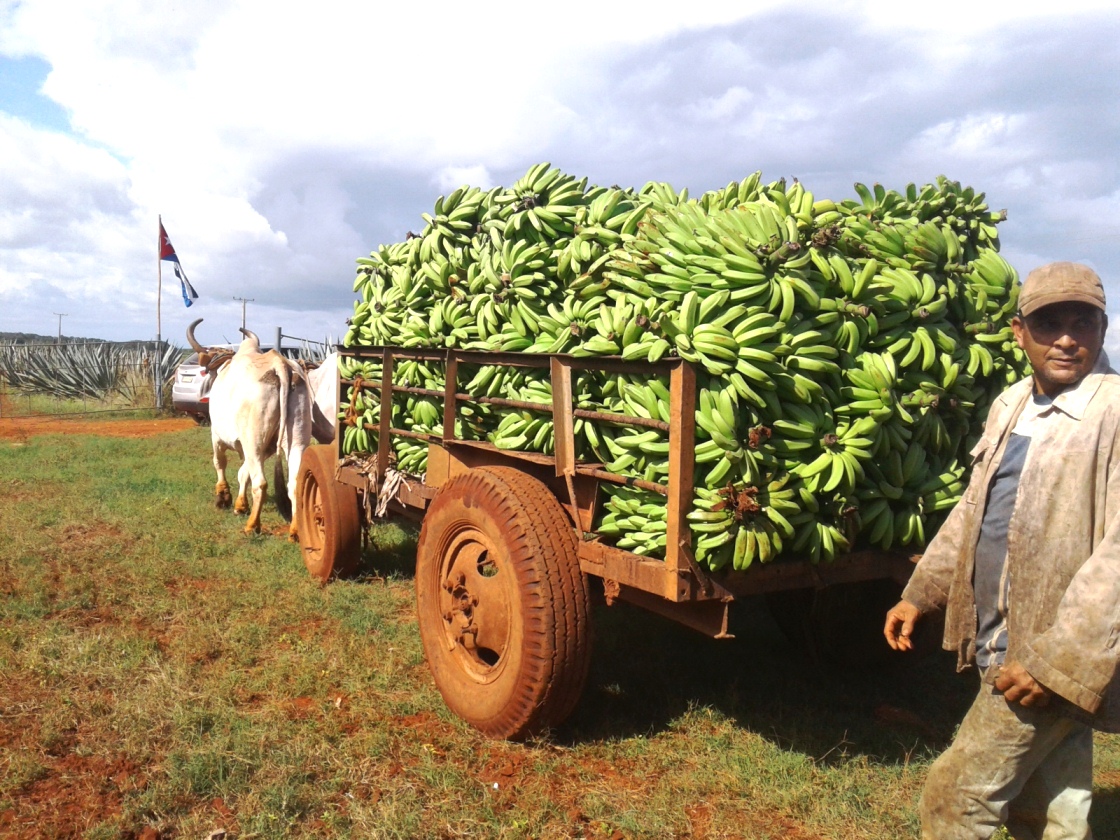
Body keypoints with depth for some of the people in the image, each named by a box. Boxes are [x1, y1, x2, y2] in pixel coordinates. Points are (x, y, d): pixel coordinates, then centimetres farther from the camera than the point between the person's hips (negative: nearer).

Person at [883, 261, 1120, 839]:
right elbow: (973, 509, 18)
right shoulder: (1010, 406, 10)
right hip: (1002, 647, 7)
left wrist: (1056, 661, -22)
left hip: (1061, 660, -7)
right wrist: (920, 595, 16)